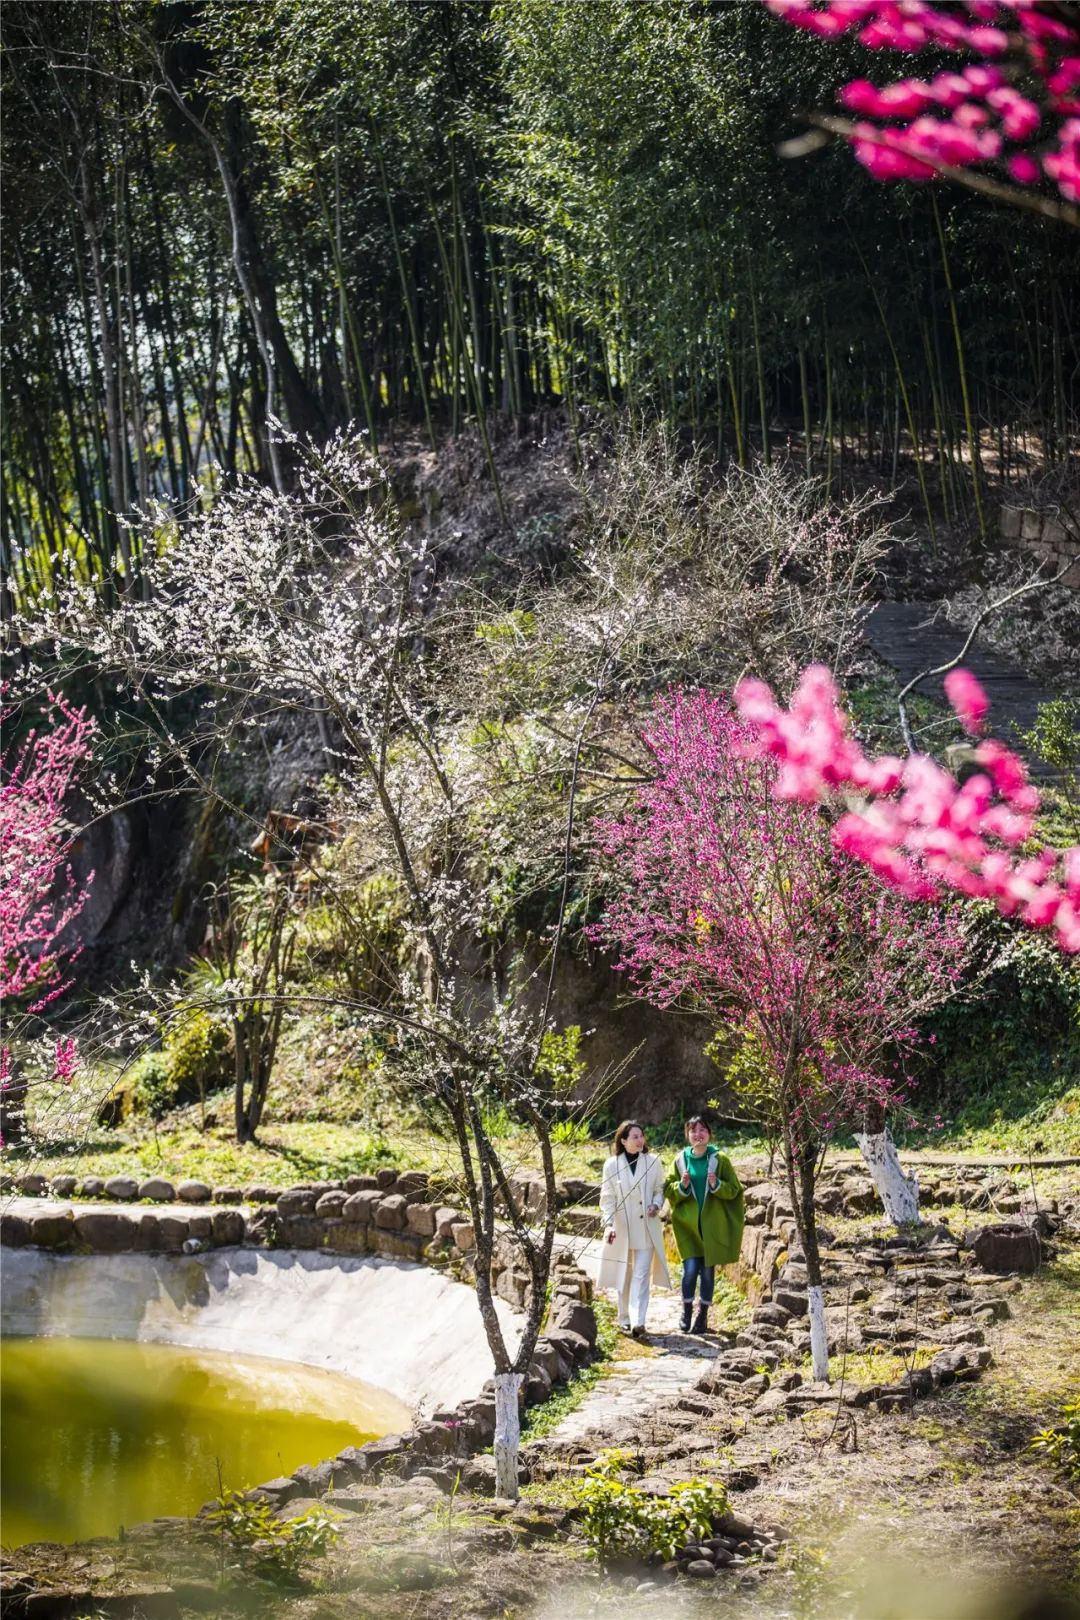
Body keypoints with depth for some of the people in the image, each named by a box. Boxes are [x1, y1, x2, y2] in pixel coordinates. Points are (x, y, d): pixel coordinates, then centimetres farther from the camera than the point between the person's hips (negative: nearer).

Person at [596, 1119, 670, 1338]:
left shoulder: (652, 1162, -2)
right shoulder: (612, 1165, -4)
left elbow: (659, 1189, 8)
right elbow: (607, 1198, -3)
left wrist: (656, 1205, -13)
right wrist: (609, 1224, -15)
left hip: (646, 1228, 0)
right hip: (621, 1228, 0)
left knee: (641, 1276, -8)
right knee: (623, 1276, 12)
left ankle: (638, 1322, -16)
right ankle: (624, 1318, 24)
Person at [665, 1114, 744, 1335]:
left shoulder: (719, 1160, -1)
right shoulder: (681, 1159, 2)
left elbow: (733, 1190, 0)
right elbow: (668, 1190, 6)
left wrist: (716, 1185, -19)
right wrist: (682, 1186, -14)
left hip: (712, 1224, 0)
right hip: (688, 1223, 0)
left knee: (708, 1271, 4)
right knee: (690, 1269, -9)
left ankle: (703, 1316, 17)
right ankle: (686, 1312, 10)